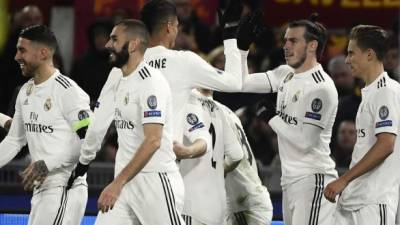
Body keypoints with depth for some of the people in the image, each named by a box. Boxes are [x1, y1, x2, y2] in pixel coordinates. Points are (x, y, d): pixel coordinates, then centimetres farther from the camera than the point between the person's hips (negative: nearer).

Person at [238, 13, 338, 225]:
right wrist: (242, 44, 7)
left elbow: (305, 141, -19)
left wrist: (272, 117, -10)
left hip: (313, 179, -9)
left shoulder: (321, 87, -15)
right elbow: (242, 83, 16)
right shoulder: (285, 75, 10)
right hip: (290, 178, 9)